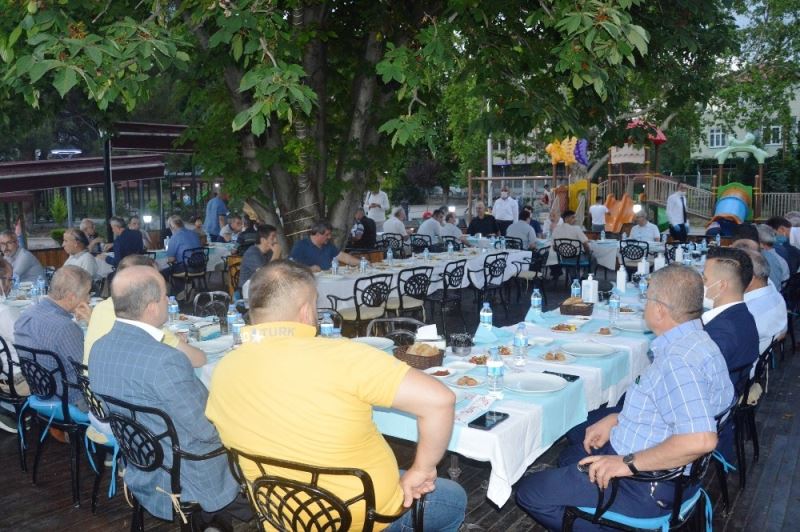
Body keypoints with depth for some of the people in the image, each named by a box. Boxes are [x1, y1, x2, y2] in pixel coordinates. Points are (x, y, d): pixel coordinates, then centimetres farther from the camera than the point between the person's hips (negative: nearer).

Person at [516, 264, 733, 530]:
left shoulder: (678, 360, -30)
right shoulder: (693, 340, 4)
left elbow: (701, 440, -39)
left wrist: (628, 463, -29)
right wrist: (617, 419, 7)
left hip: (647, 487, -11)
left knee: (529, 491, -7)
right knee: (571, 455, 31)